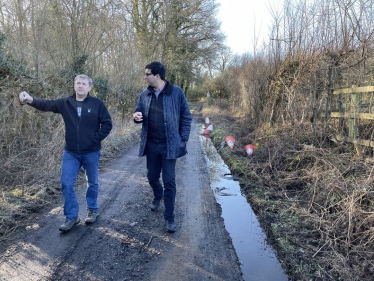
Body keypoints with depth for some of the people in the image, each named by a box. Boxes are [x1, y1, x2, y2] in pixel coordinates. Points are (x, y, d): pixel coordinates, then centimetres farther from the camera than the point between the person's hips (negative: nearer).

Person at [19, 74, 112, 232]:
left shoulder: (97, 104, -6)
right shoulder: (65, 103, 0)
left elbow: (107, 124, -5)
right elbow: (46, 104, -14)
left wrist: (96, 139, -12)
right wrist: (31, 100, -33)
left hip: (91, 152, -2)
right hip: (71, 152, 2)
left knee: (92, 182, 13)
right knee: (66, 183, 0)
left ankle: (92, 210, 33)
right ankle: (72, 217, 13)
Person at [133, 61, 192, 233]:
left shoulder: (176, 93, -8)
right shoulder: (145, 95, 5)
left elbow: (186, 118, -3)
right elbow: (138, 112, 15)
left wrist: (183, 139, -8)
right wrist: (137, 117, -10)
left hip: (169, 145, -4)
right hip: (151, 145, 5)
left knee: (169, 181, -1)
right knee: (152, 177, 18)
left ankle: (169, 217, 13)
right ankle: (158, 196, 50)